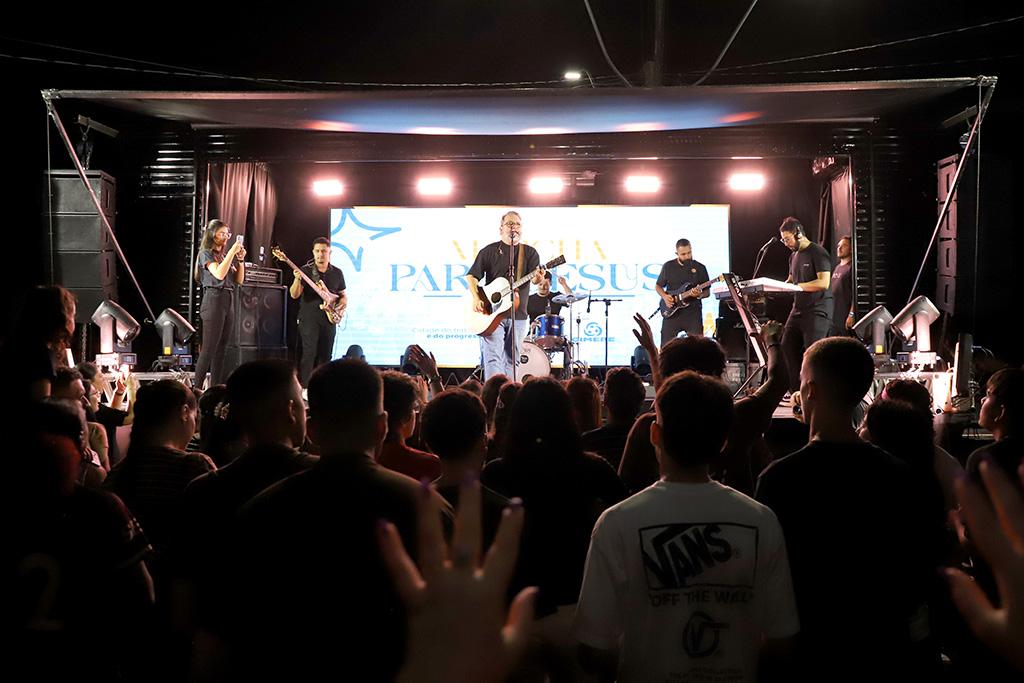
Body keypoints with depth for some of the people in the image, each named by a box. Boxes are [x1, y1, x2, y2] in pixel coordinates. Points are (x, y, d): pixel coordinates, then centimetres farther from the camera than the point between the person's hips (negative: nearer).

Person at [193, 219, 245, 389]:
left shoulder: (225, 255, 19)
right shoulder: (206, 254, -2)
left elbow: (239, 280, 17)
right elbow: (219, 274, -19)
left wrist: (241, 260, 5)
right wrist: (232, 253, -16)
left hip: (229, 300, 7)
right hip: (214, 300, -7)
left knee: (221, 349, 5)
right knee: (209, 349, -11)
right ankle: (196, 388, -9)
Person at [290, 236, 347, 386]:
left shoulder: (337, 273, 11)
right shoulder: (305, 270, 0)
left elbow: (343, 294, 21)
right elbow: (294, 295, -7)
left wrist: (343, 302, -2)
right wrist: (297, 280, -25)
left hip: (329, 318, 4)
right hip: (309, 318, -4)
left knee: (325, 356, 6)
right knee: (309, 353, -15)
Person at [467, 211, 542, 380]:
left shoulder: (530, 253, 7)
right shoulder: (489, 251, 3)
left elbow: (534, 278, -8)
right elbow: (472, 276, 2)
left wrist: (538, 279, -32)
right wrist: (476, 298, -14)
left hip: (518, 314, 3)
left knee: (511, 359, 9)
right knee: (493, 357, -12)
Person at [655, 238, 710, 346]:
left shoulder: (700, 268, 3)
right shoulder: (668, 266, 4)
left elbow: (707, 292, 6)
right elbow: (658, 286, 14)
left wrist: (699, 295, -16)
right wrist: (665, 296, -6)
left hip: (693, 313, 0)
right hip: (671, 313, 0)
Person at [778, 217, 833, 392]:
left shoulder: (817, 253, -10)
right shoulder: (794, 256, 17)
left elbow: (824, 282, -19)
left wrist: (797, 286, -22)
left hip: (817, 311, -9)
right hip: (798, 310, 9)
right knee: (787, 347, 6)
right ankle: (794, 392, 13)